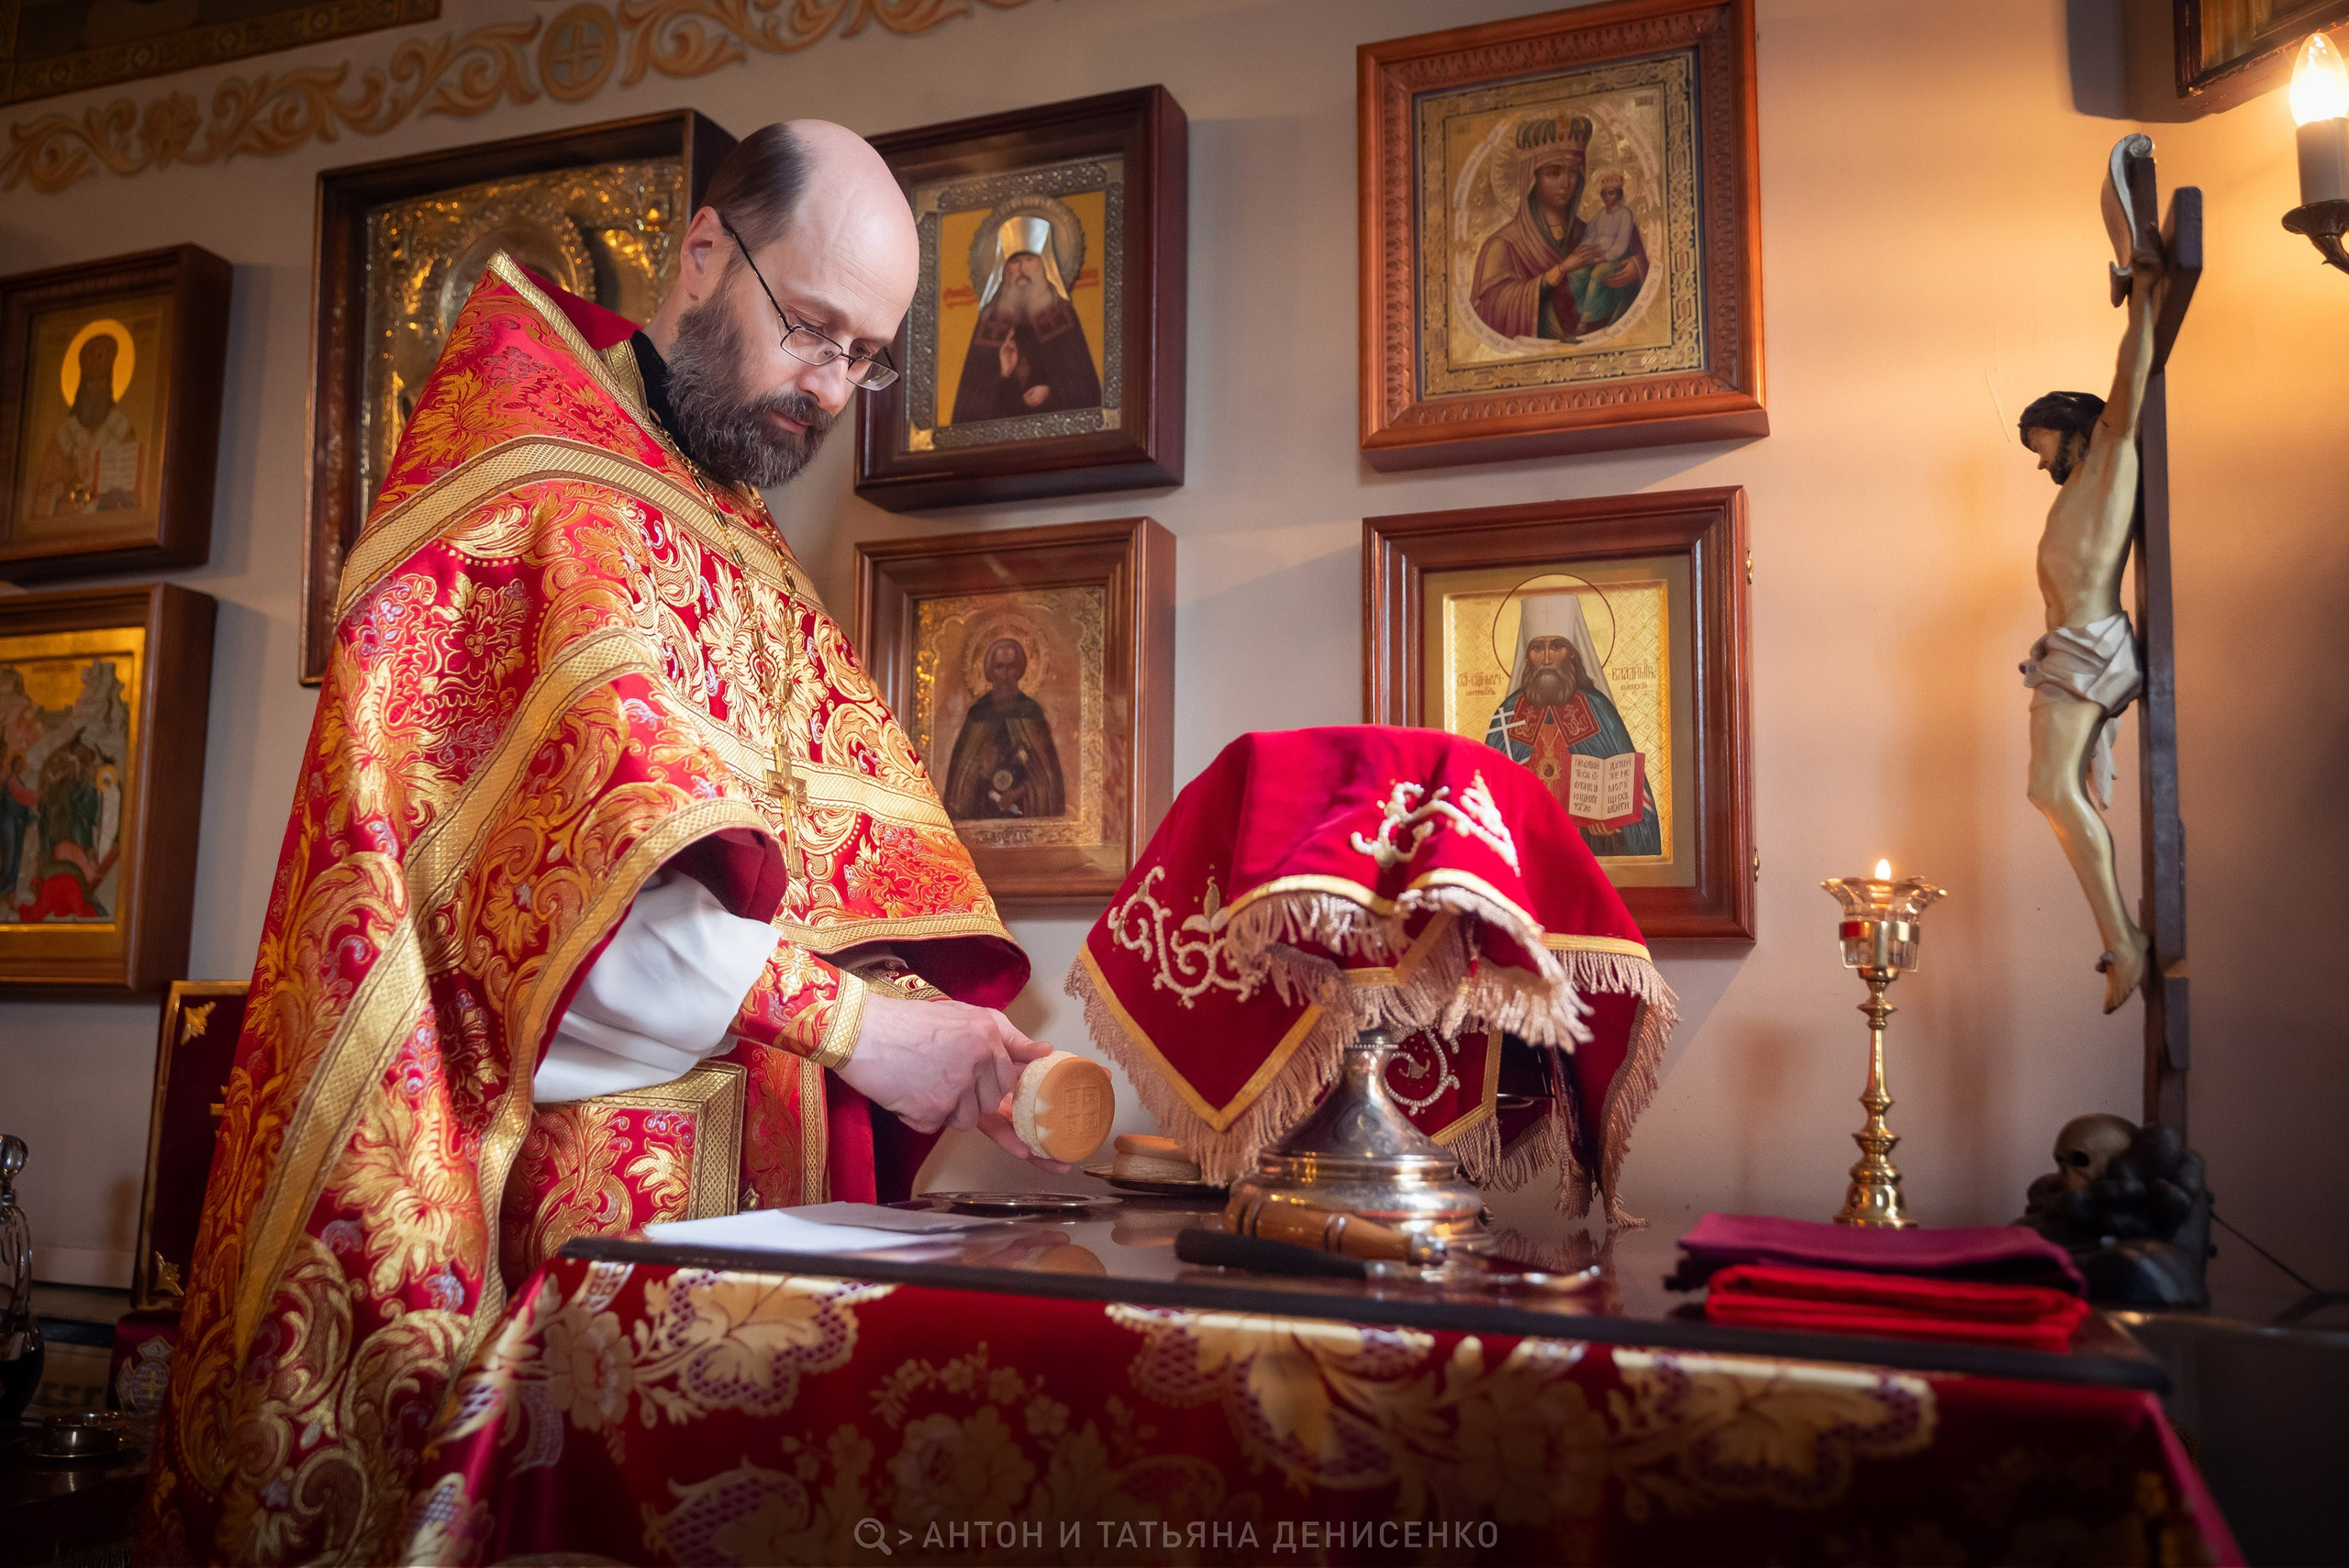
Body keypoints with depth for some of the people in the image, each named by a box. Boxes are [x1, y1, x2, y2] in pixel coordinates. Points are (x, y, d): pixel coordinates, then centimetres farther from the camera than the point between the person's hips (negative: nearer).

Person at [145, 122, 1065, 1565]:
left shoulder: (751, 554, 17)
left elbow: (846, 847, 7)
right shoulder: (519, 480, -6)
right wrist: (844, 1015, -21)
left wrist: (939, 1028, -10)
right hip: (493, 1154, -6)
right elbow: (567, 842, -20)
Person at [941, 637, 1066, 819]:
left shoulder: (1030, 710, 1)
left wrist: (1017, 793, -12)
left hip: (1022, 806, -1)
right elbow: (962, 764, 8)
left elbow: (1046, 766, -1)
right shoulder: (979, 710, 6)